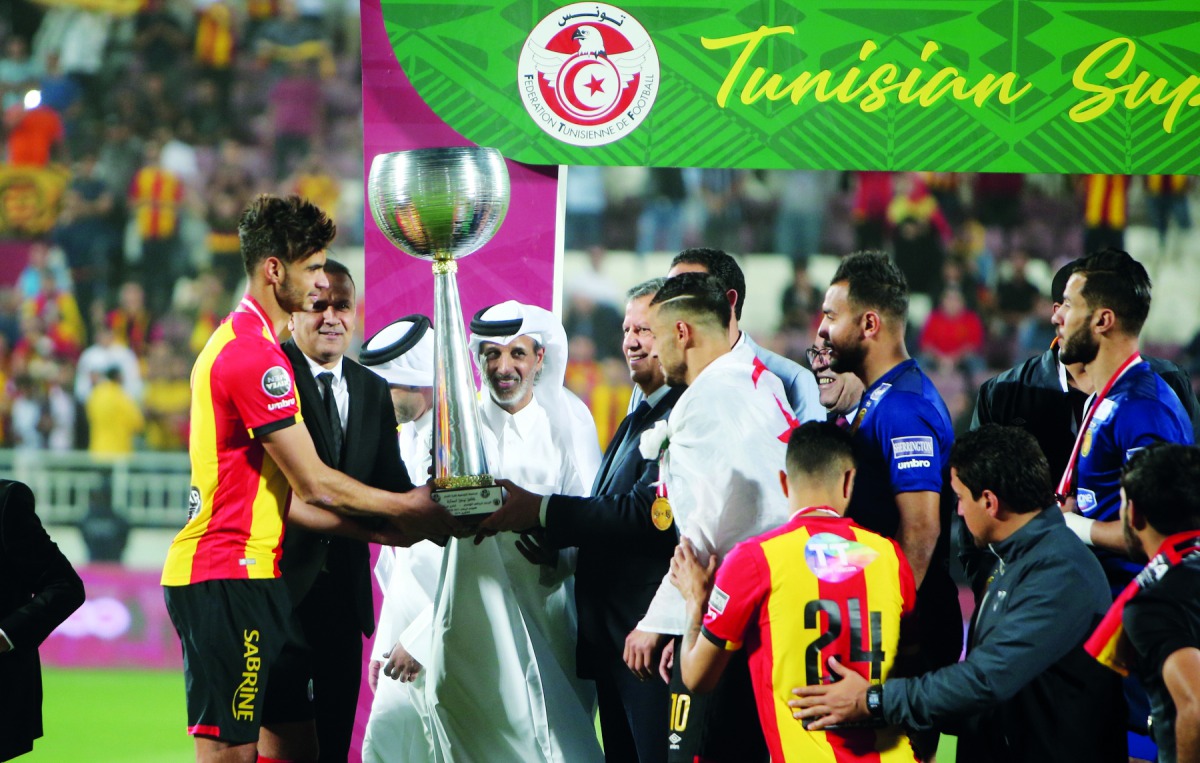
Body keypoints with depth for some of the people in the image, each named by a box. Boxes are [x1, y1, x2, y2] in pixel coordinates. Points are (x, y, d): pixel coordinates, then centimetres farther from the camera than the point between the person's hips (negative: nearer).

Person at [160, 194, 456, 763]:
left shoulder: (237, 342, 19)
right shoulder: (256, 354, -15)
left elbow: (283, 494, 20)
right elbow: (314, 483, -14)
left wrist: (375, 530, 15)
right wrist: (407, 508, -1)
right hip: (230, 574, -10)